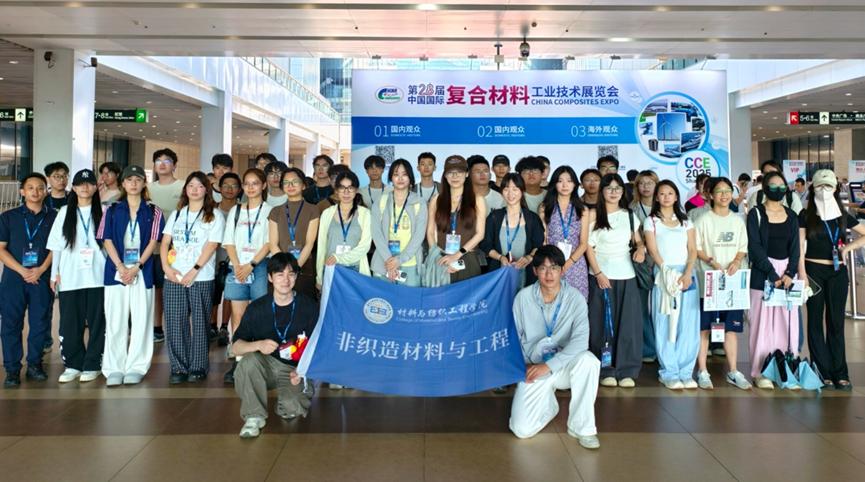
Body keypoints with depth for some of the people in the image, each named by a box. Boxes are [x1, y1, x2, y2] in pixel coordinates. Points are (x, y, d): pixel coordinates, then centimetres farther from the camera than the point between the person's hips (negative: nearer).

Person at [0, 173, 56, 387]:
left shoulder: (53, 217, 7)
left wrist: (41, 269, -10)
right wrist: (21, 270, -10)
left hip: (42, 278, 0)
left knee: (40, 323, 3)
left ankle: (34, 364, 17)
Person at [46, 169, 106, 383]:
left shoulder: (103, 212, 5)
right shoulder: (65, 212, 9)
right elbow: (56, 245, 10)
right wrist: (54, 273, 5)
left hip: (97, 276, -1)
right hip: (69, 277, 2)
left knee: (96, 321, 1)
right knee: (70, 322, 3)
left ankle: (92, 365, 11)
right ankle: (73, 365, 14)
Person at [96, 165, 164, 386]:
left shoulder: (153, 211, 7)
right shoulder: (112, 210, 9)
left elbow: (153, 241, 0)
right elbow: (107, 241, 3)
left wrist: (137, 267, -10)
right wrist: (121, 267, -10)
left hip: (142, 272, 0)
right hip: (116, 270, 1)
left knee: (141, 320, 0)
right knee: (115, 321, 1)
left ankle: (136, 367, 7)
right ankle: (114, 369, 8)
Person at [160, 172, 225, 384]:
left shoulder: (214, 215, 3)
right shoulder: (176, 214, 17)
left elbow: (211, 245, -7)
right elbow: (165, 242, 11)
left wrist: (194, 270, -14)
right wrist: (166, 266, -5)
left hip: (201, 278, -3)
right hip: (173, 277, 4)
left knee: (199, 322, 0)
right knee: (175, 322, 2)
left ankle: (198, 367, 9)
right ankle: (178, 368, 9)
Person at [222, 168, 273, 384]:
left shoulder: (270, 211, 3)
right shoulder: (235, 211, 16)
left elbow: (269, 242, -5)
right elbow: (229, 242, 11)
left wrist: (251, 265, -12)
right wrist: (237, 266, -4)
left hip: (260, 267, -3)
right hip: (237, 268, 4)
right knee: (238, 314, 1)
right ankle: (236, 361, 4)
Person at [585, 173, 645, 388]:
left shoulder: (629, 215, 12)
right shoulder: (594, 215, -1)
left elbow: (638, 240, 19)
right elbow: (589, 247, -5)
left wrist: (641, 249, -5)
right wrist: (598, 273, -13)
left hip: (626, 274, 4)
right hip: (601, 274, -3)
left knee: (628, 322, 1)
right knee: (603, 322, -2)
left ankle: (626, 370, 7)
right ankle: (606, 370, 4)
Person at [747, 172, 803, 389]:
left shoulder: (791, 216, 11)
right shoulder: (756, 214, -1)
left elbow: (794, 247, 6)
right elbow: (755, 246, -9)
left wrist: (790, 273, -9)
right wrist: (773, 275, -14)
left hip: (787, 271, 4)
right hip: (763, 272, -4)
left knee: (788, 320, 3)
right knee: (763, 321, -4)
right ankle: (760, 372, 2)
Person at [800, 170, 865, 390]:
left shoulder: (842, 215, 9)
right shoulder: (806, 215, 1)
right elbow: (799, 246, -2)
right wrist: (802, 273, -9)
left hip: (837, 272, 2)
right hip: (814, 270, -2)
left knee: (836, 322, 4)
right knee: (816, 321, 3)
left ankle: (840, 373, 10)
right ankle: (823, 371, 10)